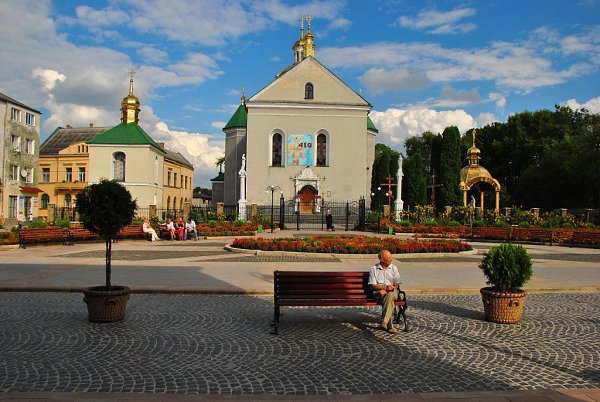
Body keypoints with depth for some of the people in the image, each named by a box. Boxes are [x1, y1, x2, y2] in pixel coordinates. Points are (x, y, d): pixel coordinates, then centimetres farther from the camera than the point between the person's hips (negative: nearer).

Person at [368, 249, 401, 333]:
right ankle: (390, 325, -37)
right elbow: (373, 286, 1)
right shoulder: (373, 269, 9)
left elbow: (396, 285, 5)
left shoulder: (394, 268, 14)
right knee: (389, 300, -36)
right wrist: (385, 287, -16)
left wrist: (386, 290, -13)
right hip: (378, 292, -1)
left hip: (392, 292, 1)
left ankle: (384, 322, -44)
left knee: (389, 296, -37)